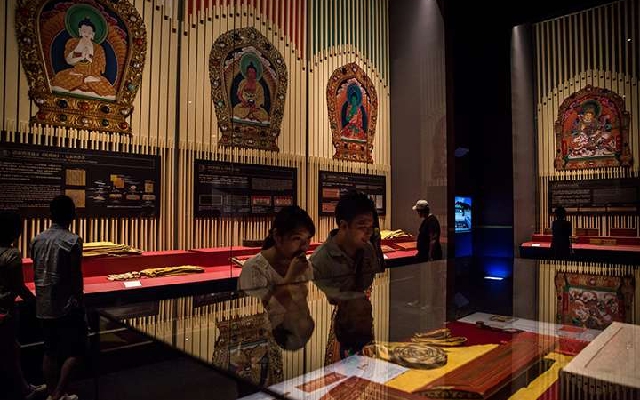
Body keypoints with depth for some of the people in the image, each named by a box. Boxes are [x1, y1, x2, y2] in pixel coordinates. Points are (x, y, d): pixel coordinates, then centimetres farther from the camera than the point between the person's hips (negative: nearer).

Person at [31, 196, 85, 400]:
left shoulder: (37, 240, 4)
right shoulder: (73, 240, -15)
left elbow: (37, 273, 9)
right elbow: (76, 276, -14)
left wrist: (41, 298, 18)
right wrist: (79, 302, -4)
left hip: (43, 306, 6)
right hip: (66, 306, -6)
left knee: (50, 352, 15)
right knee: (75, 351, 6)